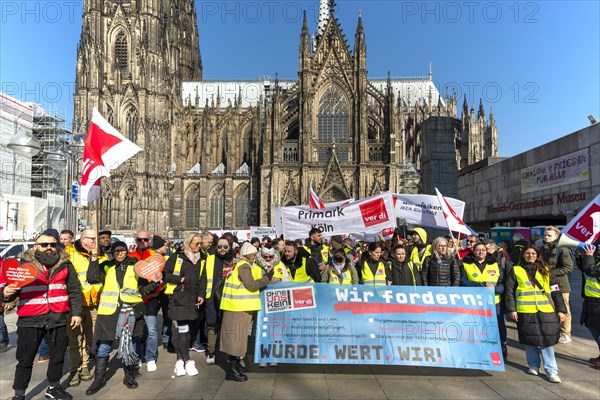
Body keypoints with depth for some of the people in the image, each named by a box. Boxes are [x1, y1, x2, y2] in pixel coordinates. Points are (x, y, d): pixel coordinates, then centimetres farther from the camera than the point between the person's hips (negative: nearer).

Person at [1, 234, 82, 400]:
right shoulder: (23, 264, 0)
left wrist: (76, 312, 2)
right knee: (25, 359, 8)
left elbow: (75, 291, 7)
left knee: (57, 356, 14)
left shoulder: (65, 265, 4)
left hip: (58, 318, 2)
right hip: (30, 319, -2)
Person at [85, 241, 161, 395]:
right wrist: (94, 258, -16)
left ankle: (129, 377, 29)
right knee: (103, 347, 4)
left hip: (131, 312, 0)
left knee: (130, 347, 12)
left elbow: (143, 290, 8)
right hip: (108, 312, 0)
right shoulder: (106, 267, 7)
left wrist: (155, 282, -9)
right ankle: (99, 379, 23)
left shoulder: (135, 267, 6)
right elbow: (92, 278, -11)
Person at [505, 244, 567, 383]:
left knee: (547, 340, 0)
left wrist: (561, 309, 4)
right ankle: (534, 365, 22)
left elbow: (555, 291, 10)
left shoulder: (545, 270, 11)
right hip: (525, 312, -1)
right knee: (530, 340, 6)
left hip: (546, 311, 1)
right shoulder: (516, 270, 5)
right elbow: (509, 291, 3)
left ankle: (551, 370, 6)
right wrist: (512, 309, -4)